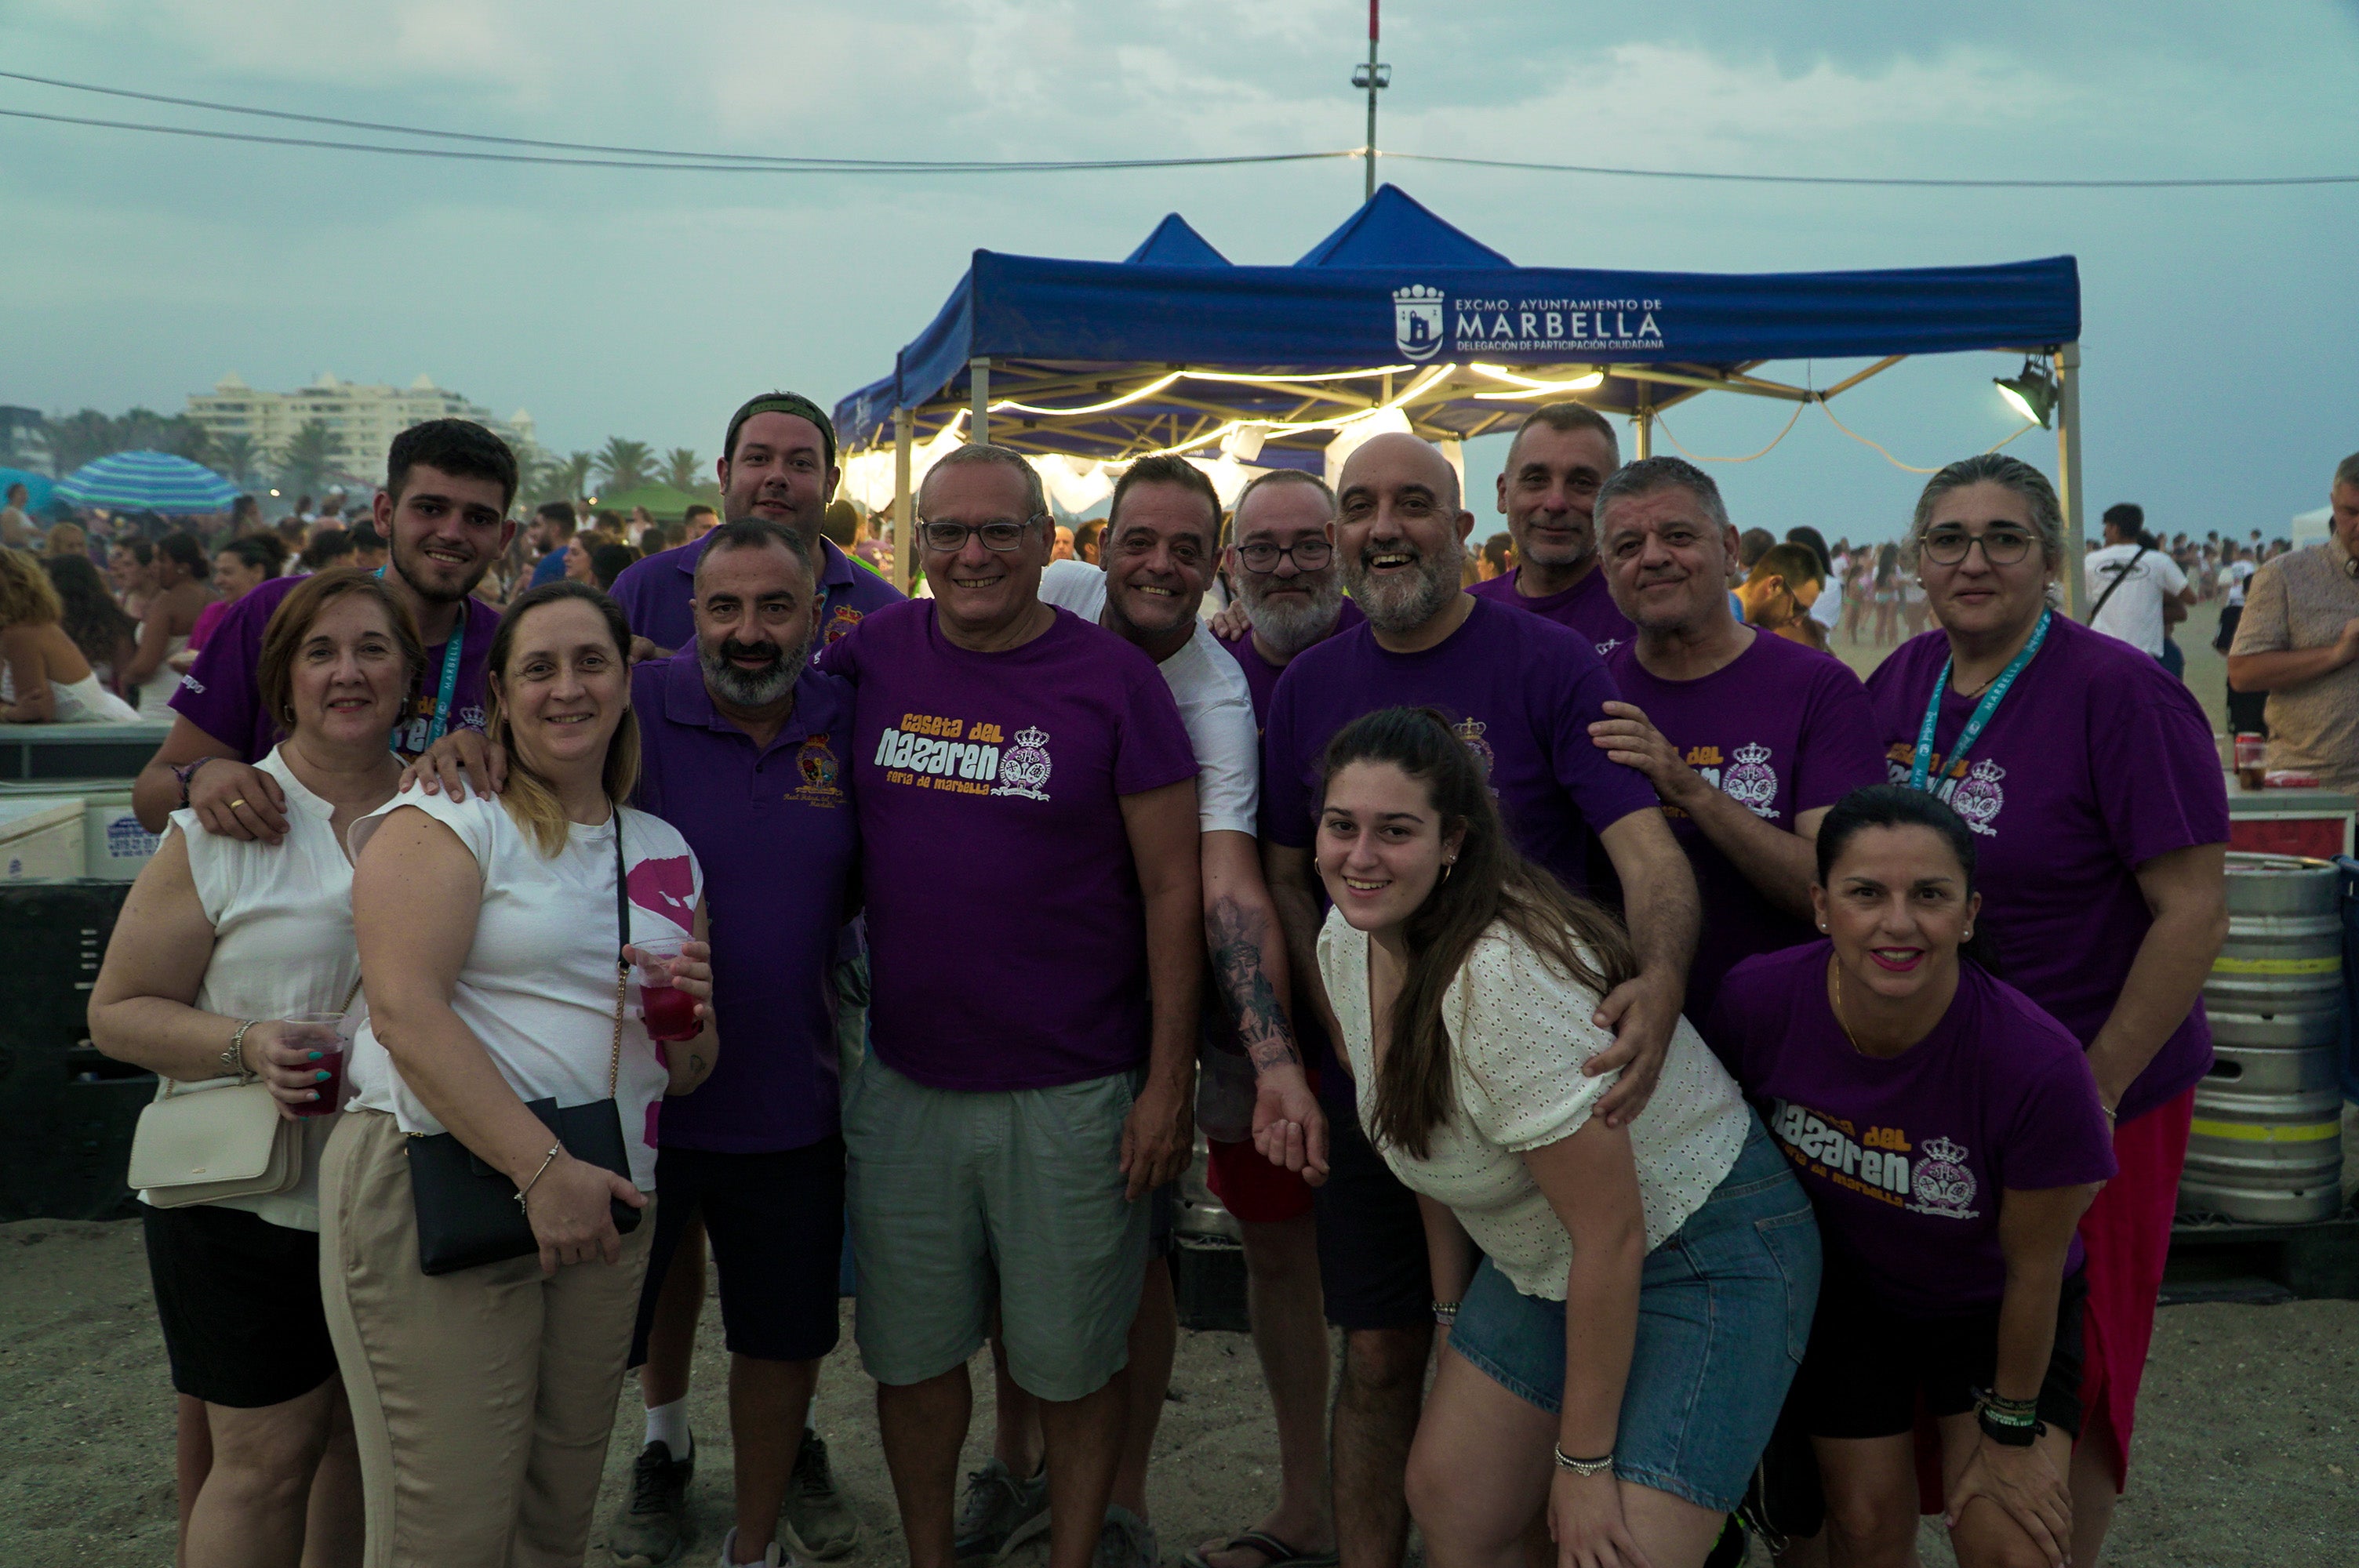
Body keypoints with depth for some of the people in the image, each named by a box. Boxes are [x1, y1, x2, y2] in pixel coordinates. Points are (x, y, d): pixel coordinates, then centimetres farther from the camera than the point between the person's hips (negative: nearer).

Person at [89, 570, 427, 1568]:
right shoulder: (223, 829, -7)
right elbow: (117, 1011, -5)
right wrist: (246, 1048, -22)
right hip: (251, 1197, -4)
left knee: (363, 1431, 14)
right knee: (266, 1455, 1)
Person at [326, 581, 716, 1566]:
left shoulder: (666, 854, 16)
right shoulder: (446, 818, -2)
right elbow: (405, 1009, -16)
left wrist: (691, 1020, -3)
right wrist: (542, 1169, -22)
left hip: (604, 1207, 6)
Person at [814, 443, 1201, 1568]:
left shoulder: (1114, 679, -7)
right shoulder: (874, 654, 1)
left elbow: (1172, 889, -6)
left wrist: (1169, 1080, -9)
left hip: (1073, 1095, -3)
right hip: (903, 1083, 3)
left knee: (1072, 1363, 11)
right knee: (913, 1353, 16)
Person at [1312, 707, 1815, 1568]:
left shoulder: (1508, 978, -31)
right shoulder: (1347, 943, -5)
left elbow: (1612, 1235, -26)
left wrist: (1583, 1459, -19)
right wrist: (1454, 1309, 16)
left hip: (1708, 1255, -8)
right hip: (1543, 1261, 8)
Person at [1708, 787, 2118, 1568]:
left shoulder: (2037, 1064, -34)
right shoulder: (1758, 999, -28)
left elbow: (2034, 1269, -19)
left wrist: (2012, 1428, -7)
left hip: (1995, 1310, -2)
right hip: (1846, 1292, 2)